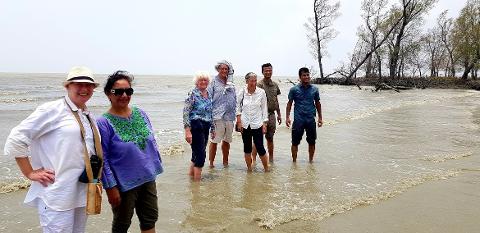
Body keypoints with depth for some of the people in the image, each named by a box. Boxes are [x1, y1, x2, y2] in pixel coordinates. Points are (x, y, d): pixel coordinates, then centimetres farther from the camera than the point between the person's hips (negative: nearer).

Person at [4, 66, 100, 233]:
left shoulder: (90, 116, 12)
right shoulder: (53, 110, -9)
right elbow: (15, 139, -11)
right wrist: (30, 173, -9)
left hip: (82, 193, 7)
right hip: (58, 195, -7)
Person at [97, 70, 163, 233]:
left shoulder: (141, 114, 1)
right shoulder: (104, 122, -14)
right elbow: (103, 159, -14)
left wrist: (157, 167, 11)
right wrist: (111, 187, -15)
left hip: (148, 179, 5)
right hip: (124, 185, -5)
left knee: (150, 219, 18)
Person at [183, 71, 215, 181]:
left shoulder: (209, 95, 12)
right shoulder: (193, 94, -10)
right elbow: (186, 113, -15)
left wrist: (213, 128, 20)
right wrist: (187, 131, -21)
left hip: (205, 127, 7)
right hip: (196, 126, -7)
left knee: (198, 153, 16)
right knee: (200, 154, -7)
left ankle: (191, 174, 31)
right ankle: (197, 180, 3)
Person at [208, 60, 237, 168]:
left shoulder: (231, 84, 14)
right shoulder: (214, 82, -1)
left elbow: (235, 100, 19)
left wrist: (235, 114, 15)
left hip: (229, 116, 5)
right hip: (217, 116, -5)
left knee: (227, 141, 14)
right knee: (214, 140, -4)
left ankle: (225, 163, 26)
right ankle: (211, 163, 7)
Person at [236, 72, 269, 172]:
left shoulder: (261, 92, -5)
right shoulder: (242, 92, -2)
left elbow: (264, 108, 1)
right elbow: (238, 107, 7)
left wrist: (264, 123, -2)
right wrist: (239, 121, -1)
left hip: (257, 124, -2)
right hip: (245, 124, 2)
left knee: (260, 147, -3)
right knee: (247, 147, 8)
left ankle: (266, 168, 13)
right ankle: (249, 168, 21)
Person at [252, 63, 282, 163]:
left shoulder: (275, 85, 12)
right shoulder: (259, 85, -7)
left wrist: (279, 114, 18)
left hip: (272, 114, 6)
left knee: (270, 138, 13)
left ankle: (271, 159, 23)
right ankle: (253, 159, 1)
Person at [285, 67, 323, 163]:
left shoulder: (314, 89, 5)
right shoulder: (294, 89, -1)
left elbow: (317, 103, 13)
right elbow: (289, 103, 4)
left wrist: (320, 118, 12)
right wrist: (287, 117, -4)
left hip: (311, 120, 2)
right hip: (298, 120, -2)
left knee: (312, 142, 9)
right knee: (295, 142, 2)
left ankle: (310, 161, 26)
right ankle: (294, 161, 16)